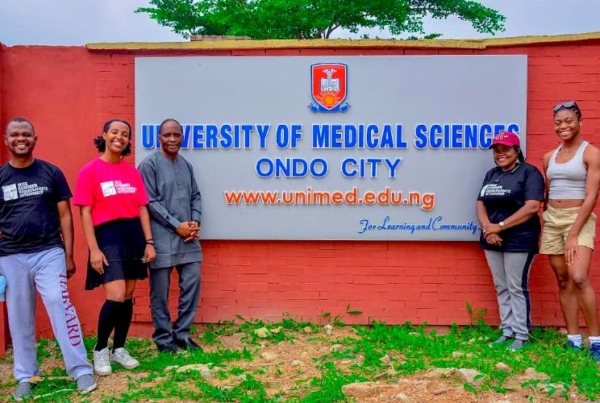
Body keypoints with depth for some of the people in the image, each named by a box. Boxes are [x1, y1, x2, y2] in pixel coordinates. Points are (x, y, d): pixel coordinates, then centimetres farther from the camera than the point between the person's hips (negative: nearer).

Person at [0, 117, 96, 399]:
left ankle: (81, 370, -1)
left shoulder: (51, 173, 2)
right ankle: (25, 376, 23)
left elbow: (64, 215, 4)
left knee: (60, 307, -9)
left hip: (49, 253, -2)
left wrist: (69, 255, 1)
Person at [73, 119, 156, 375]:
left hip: (133, 235, 5)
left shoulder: (132, 171, 9)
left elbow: (142, 208, 9)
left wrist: (149, 242, 4)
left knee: (128, 296, 9)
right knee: (116, 297, -12)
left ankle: (119, 349, 25)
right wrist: (94, 249, -12)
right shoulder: (90, 170, -4)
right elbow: (85, 212, -6)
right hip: (108, 236, -5)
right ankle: (100, 350, 11)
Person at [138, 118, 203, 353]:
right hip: (162, 238, -6)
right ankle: (163, 339, 17)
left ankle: (181, 333, 22)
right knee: (160, 291, 3)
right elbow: (150, 202, -11)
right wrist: (177, 225, -12)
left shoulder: (186, 165, 14)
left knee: (192, 282, 7)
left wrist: (195, 222, -2)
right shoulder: (150, 164, -5)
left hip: (188, 237, 6)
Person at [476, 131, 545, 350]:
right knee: (501, 287, 11)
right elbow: (480, 204, 10)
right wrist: (487, 228, -9)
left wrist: (500, 226, -17)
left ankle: (521, 335, 8)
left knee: (516, 288, -2)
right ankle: (507, 330, 20)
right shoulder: (491, 174, 15)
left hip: (518, 241, -6)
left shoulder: (529, 172, -5)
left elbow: (532, 207, -16)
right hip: (492, 240, 6)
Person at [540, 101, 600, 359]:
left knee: (579, 278, -20)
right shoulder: (549, 157, 11)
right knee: (563, 281, 5)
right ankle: (573, 340, 12)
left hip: (579, 219, -5)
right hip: (552, 220, 5)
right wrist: (542, 227, 10)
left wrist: (574, 233, -17)